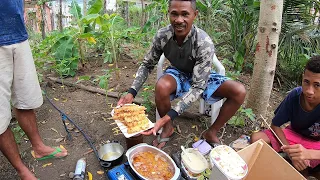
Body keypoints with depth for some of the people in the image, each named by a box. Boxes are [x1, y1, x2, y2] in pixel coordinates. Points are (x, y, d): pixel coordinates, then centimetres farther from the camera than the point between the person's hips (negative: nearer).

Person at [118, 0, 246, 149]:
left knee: (239, 92, -23)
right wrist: (132, 93, -22)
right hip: (178, 74, 1)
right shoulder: (162, 35, -22)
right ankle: (168, 128, -6)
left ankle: (212, 132, -2)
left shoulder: (204, 43, -32)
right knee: (162, 86, -36)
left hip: (201, 77, 0)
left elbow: (198, 87, -33)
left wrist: (167, 117, -43)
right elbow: (147, 65, -7)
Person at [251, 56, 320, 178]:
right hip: (295, 134, 2)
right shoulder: (295, 95, -24)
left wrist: (308, 154, -48)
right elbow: (275, 125, -13)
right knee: (256, 138, -23)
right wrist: (291, 152, -26)